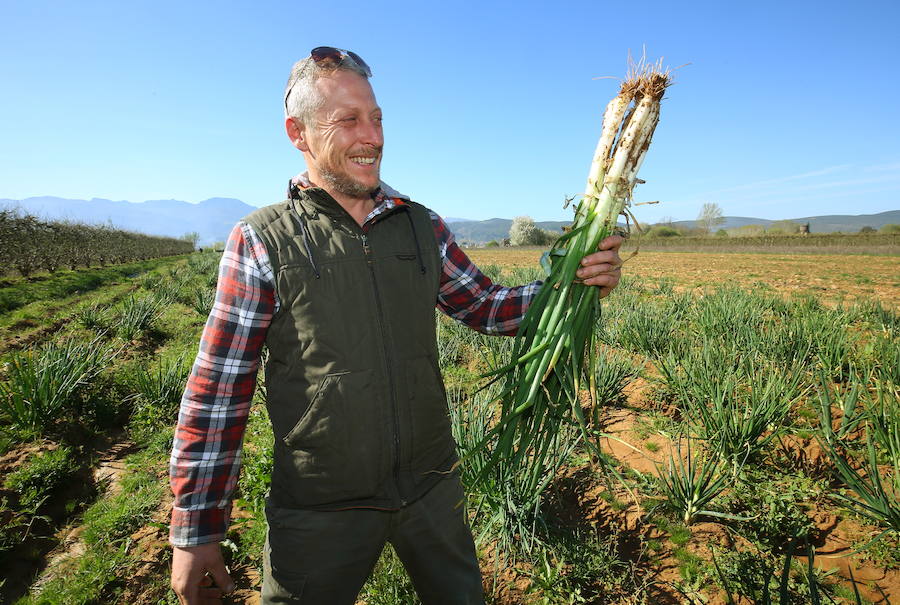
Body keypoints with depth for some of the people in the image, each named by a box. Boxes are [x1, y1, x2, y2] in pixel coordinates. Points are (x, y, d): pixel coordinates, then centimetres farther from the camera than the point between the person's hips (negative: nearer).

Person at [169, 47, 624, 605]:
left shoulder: (422, 226, 1)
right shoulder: (259, 243, -9)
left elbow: (485, 307, 7)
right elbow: (217, 392, -8)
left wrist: (575, 282, -10)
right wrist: (196, 533, -5)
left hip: (433, 489, 4)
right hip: (320, 513, -3)